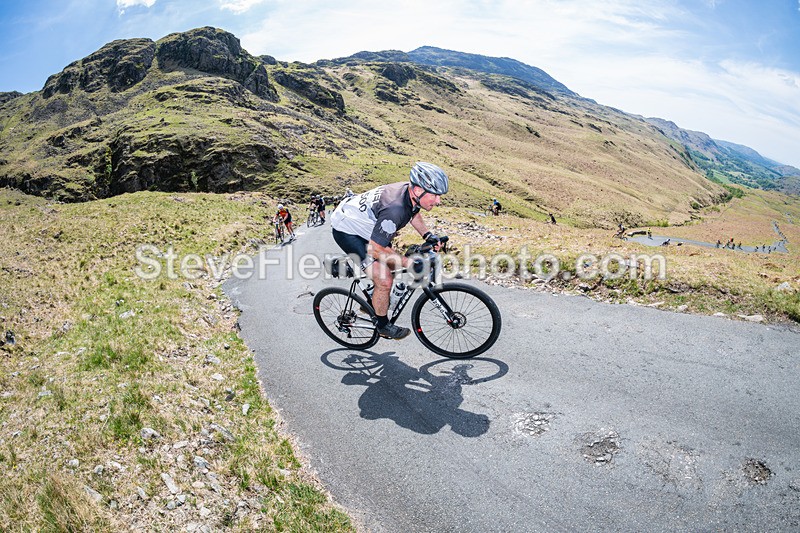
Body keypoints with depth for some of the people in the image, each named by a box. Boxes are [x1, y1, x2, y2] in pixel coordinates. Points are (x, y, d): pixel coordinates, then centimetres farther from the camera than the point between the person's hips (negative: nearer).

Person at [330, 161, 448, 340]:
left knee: (391, 265, 19)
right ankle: (383, 325, 10)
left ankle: (370, 303, 38)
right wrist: (410, 263, -25)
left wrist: (427, 235, 1)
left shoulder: (411, 192, -11)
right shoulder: (395, 210, -38)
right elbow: (376, 250, -31)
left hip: (362, 223, 9)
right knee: (384, 280, -14)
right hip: (346, 231, -9)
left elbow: (413, 212, 14)